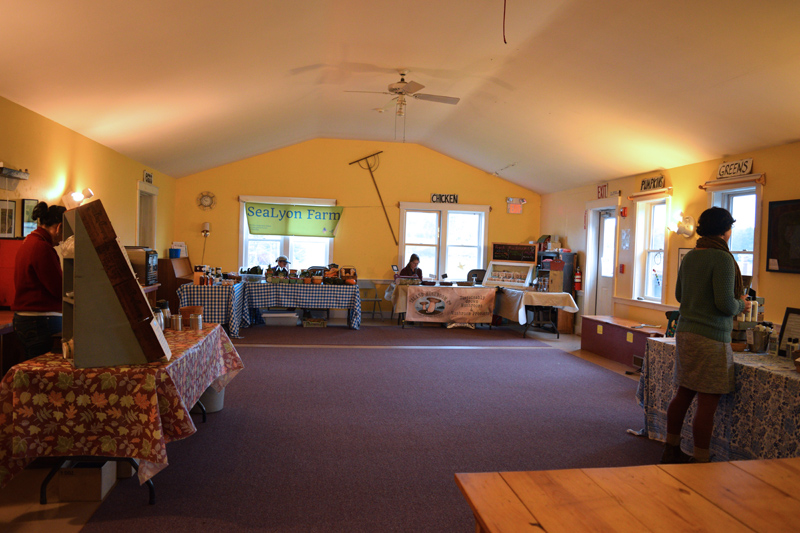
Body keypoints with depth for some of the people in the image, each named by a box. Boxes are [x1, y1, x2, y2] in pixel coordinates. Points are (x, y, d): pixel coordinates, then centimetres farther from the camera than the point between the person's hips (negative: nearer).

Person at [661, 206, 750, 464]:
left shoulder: (690, 256, 10)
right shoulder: (722, 258, -14)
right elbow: (726, 304, -18)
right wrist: (742, 305, 1)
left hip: (685, 332, 8)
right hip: (711, 337, -8)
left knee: (683, 393, 16)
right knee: (708, 401, 0)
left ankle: (671, 450, 26)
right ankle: (701, 460, 8)